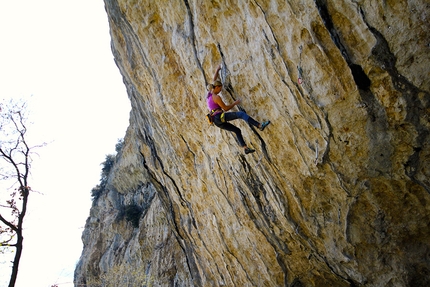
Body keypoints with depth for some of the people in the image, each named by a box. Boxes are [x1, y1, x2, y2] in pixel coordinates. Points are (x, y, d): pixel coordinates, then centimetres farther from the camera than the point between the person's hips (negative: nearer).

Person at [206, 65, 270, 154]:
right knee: (241, 114, -16)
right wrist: (235, 103, 5)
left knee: (237, 130, 12)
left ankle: (245, 148, 9)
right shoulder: (216, 97, -9)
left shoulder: (209, 93, 16)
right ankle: (260, 126, -24)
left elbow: (214, 80, 30)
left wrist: (217, 70, 35)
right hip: (220, 116, -10)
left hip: (217, 121, 10)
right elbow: (225, 108, -8)